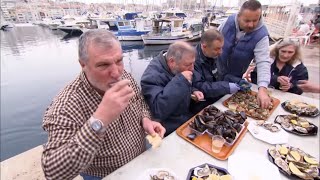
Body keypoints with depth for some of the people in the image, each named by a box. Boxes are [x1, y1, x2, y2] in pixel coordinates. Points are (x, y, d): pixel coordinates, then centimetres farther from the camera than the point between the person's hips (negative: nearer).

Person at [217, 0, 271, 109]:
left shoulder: (261, 35, -24)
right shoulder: (229, 21, -17)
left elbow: (263, 63, -30)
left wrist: (262, 89, -44)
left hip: (234, 77, -2)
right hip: (215, 68, 2)